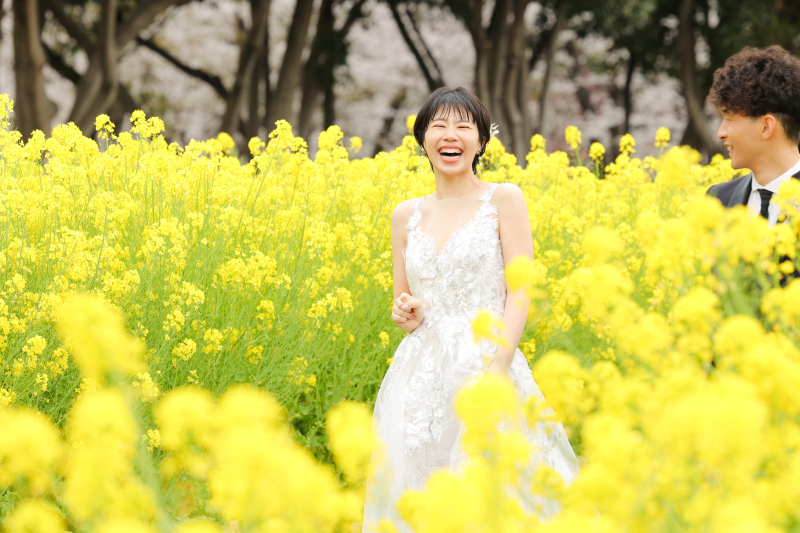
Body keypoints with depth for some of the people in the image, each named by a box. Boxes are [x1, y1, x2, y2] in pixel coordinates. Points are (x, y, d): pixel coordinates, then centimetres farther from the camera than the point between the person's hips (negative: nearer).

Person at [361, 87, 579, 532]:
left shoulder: (504, 199, 2)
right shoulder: (406, 215, 14)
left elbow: (520, 293, -5)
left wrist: (495, 369, -17)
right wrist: (406, 315, -2)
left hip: (486, 360, -4)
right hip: (421, 374, 4)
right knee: (417, 493, -1)